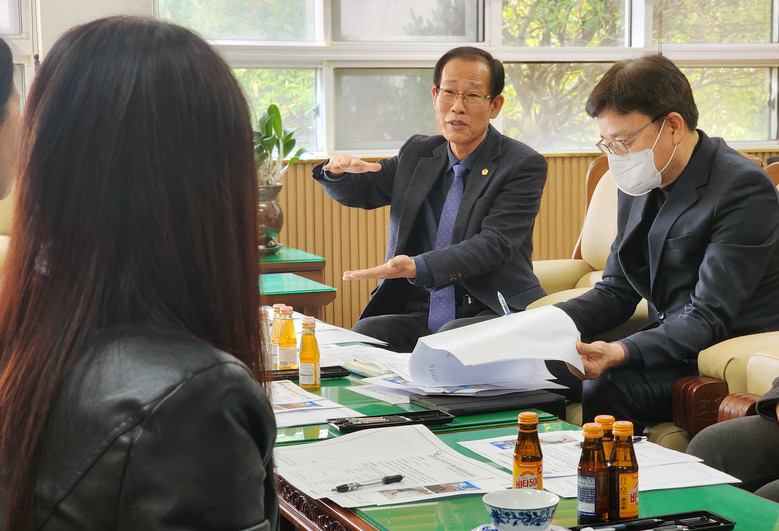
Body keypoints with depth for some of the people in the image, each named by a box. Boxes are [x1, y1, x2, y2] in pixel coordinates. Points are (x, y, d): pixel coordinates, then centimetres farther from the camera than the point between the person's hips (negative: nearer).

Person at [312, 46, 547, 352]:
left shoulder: (523, 165, -3)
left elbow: (494, 244, -15)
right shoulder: (417, 153, 15)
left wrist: (418, 267, -31)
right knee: (363, 334, -26)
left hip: (490, 315, -4)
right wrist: (338, 169, -3)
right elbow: (359, 192, 25)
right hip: (418, 315, 4)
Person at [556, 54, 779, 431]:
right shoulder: (640, 184, 9)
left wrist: (620, 354, -36)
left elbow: (708, 319, -22)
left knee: (596, 391, -29)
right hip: (667, 347, 8)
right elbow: (617, 291, 14)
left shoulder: (743, 189, -17)